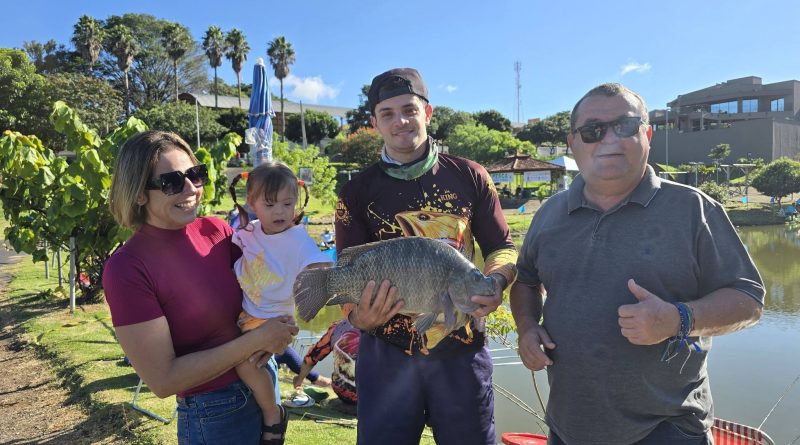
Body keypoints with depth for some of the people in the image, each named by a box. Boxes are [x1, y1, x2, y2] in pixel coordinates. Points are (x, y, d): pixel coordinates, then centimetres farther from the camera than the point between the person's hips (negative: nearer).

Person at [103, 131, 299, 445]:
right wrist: (258, 339, -22)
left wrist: (275, 331, -13)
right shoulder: (127, 269, -20)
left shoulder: (215, 230, -7)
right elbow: (164, 380, -20)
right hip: (213, 417, -5)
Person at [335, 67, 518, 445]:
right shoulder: (357, 193, -2)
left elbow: (502, 248, 6)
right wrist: (358, 316, -23)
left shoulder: (470, 177, 0)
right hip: (387, 352, 0)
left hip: (462, 348, 1)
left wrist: (496, 280, -15)